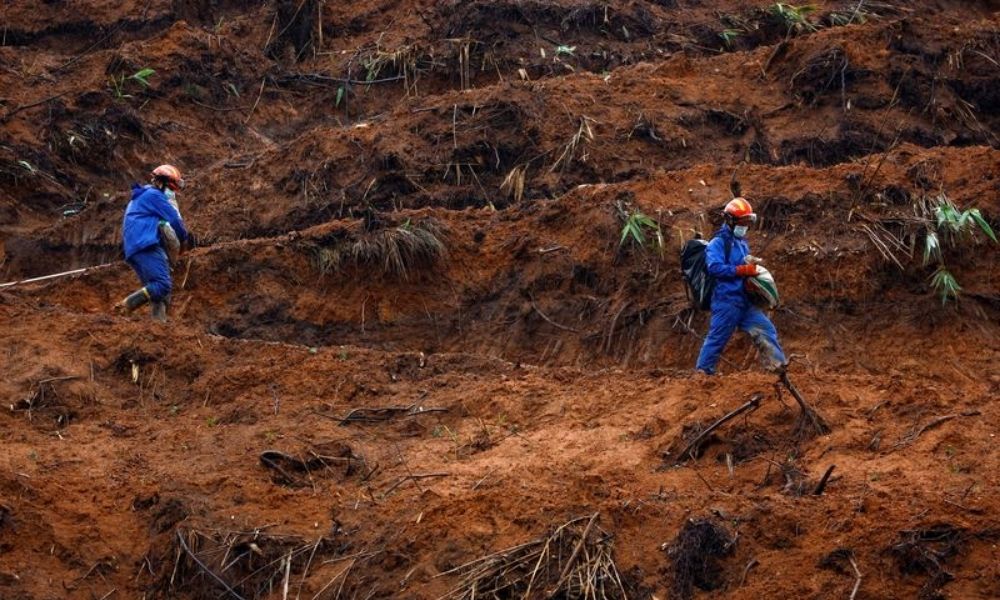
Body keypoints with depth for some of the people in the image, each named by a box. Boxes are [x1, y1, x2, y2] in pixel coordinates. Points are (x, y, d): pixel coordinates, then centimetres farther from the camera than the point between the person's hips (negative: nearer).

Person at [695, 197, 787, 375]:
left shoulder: (742, 243, 19)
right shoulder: (718, 243, -9)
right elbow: (715, 267, -23)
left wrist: (753, 265, 4)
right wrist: (742, 270, -23)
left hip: (745, 301, 8)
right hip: (727, 301, -8)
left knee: (766, 330, 2)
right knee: (717, 338, -3)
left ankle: (780, 366, 1)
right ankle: (703, 372, 5)